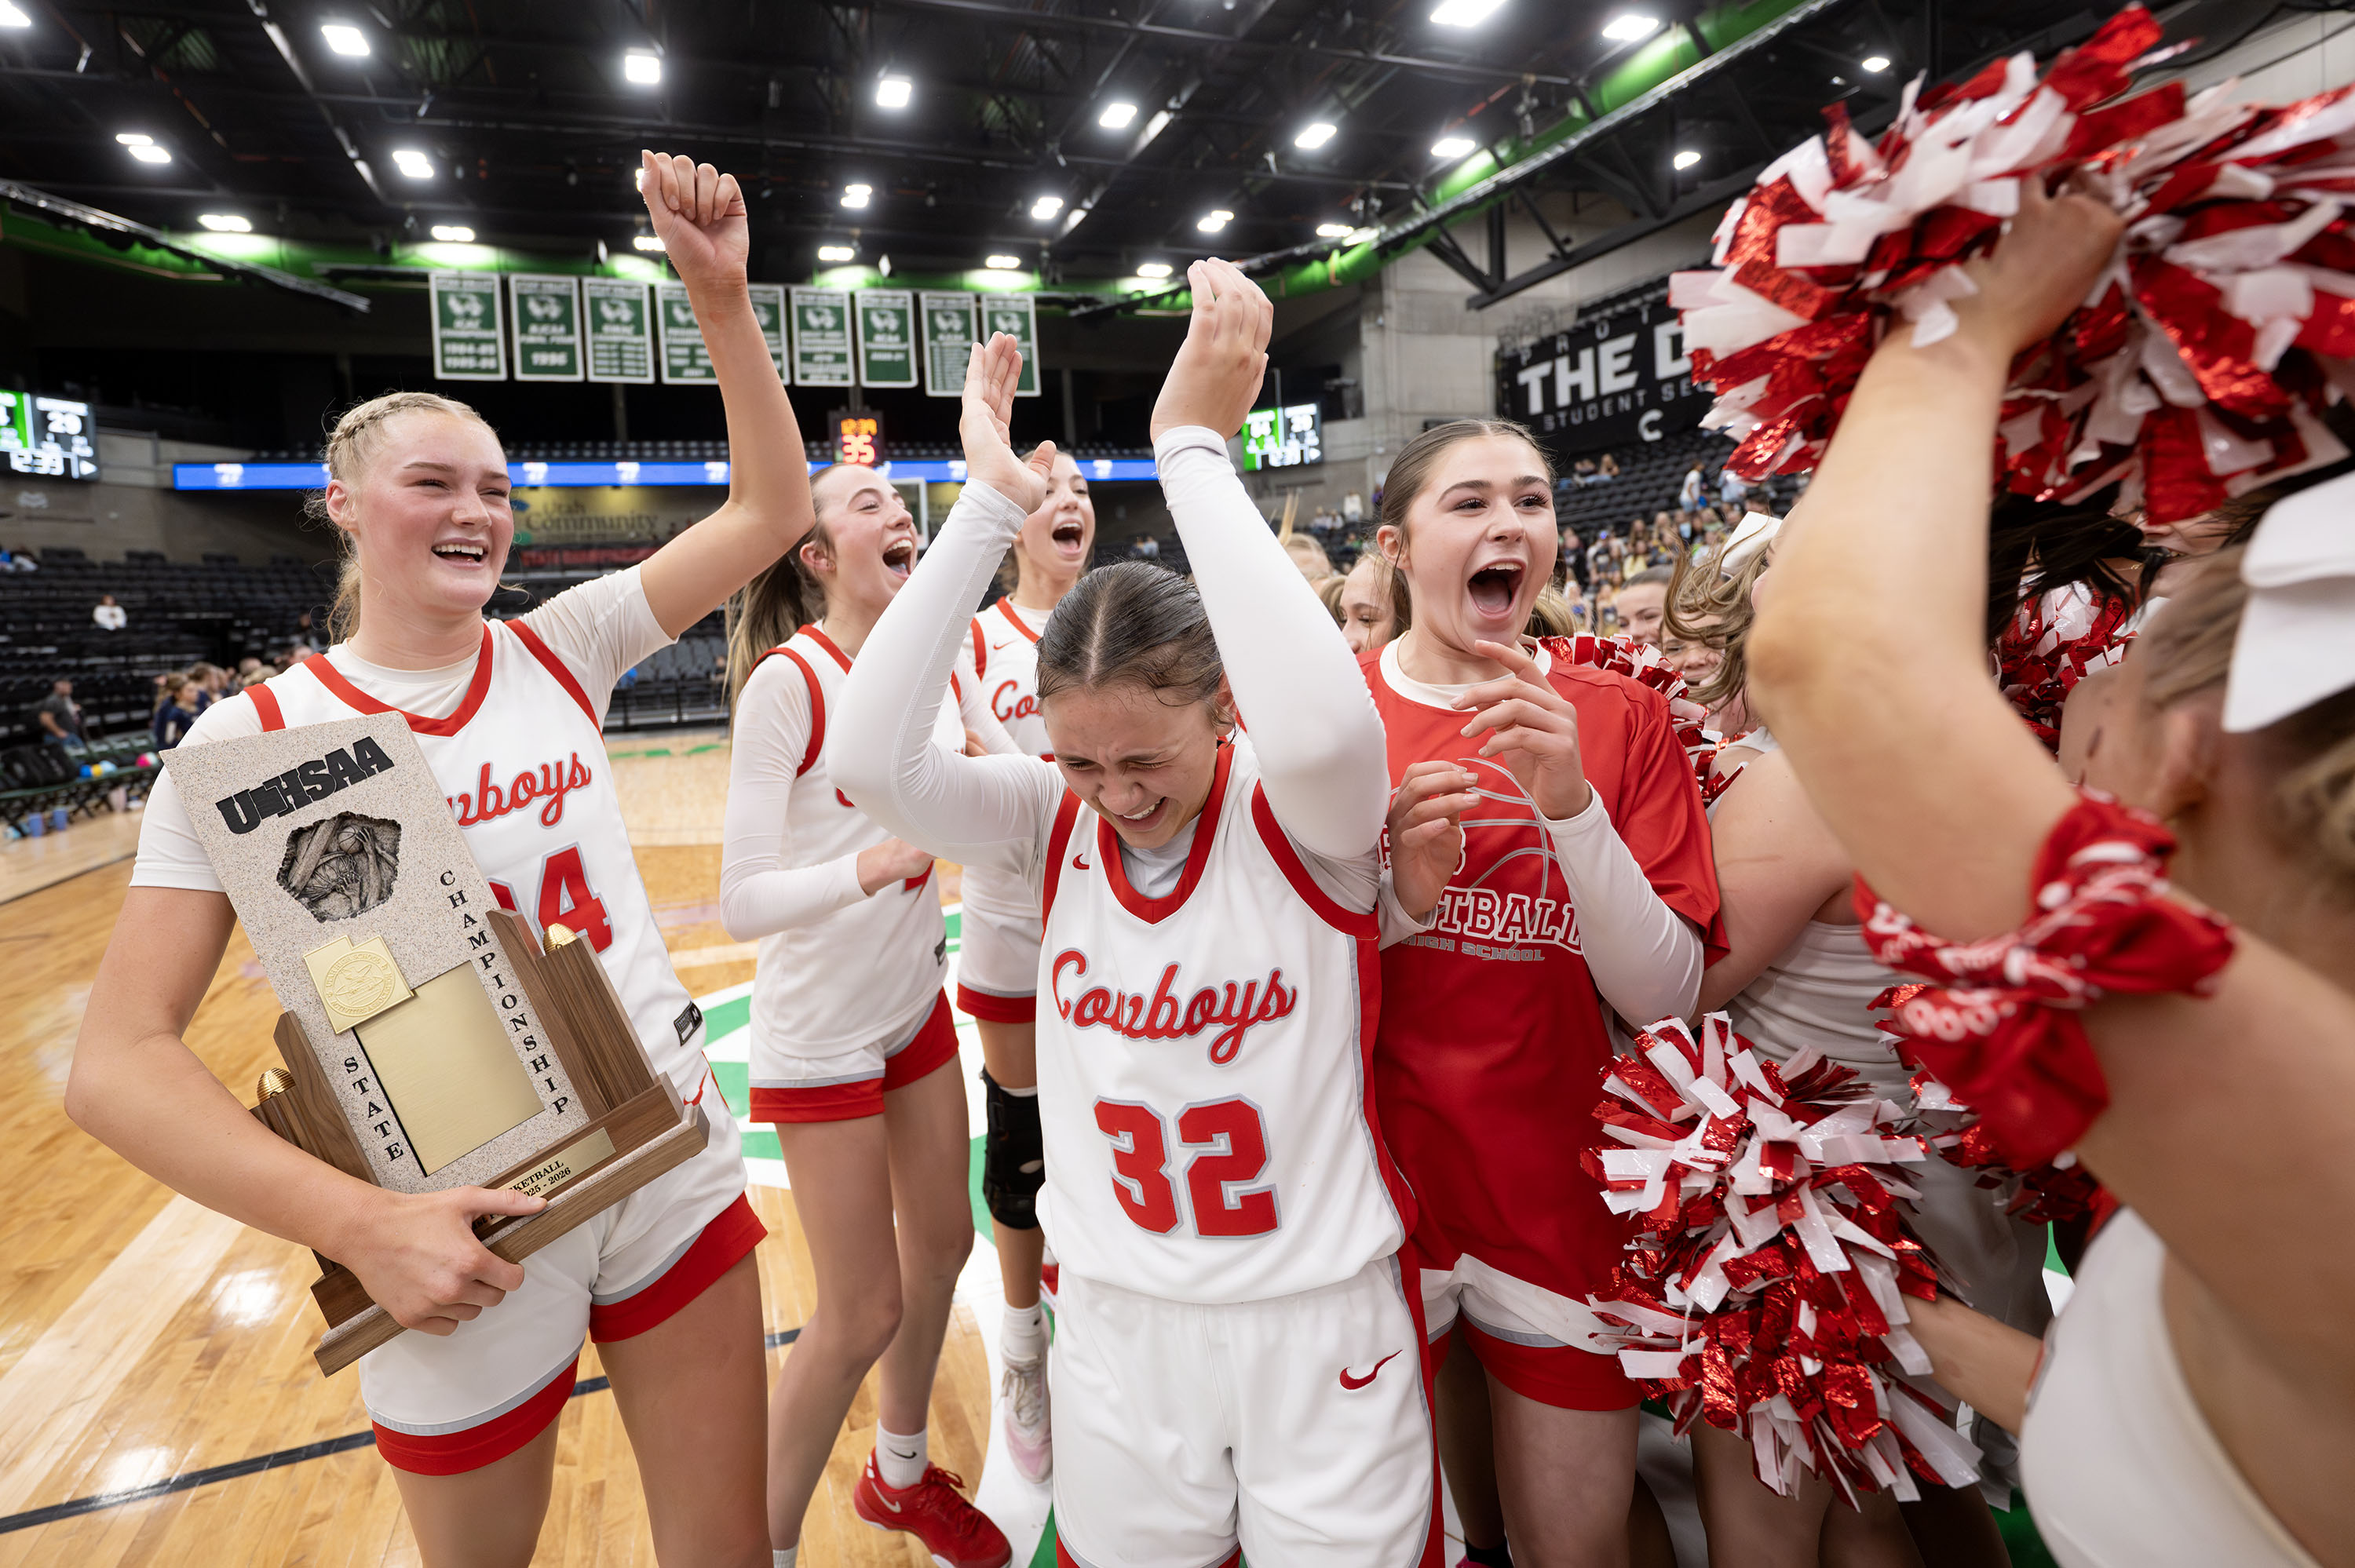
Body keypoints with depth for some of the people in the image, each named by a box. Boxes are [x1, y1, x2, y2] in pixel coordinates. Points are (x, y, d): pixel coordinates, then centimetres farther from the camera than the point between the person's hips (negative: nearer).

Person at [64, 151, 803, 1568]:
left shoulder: (558, 650, 1)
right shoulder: (251, 739, -6)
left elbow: (772, 512, -4)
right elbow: (119, 1061, -9)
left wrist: (722, 296, -14)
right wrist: (358, 1223, -21)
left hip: (674, 1164, 2)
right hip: (456, 1239, -2)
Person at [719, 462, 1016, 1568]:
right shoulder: (787, 683, -20)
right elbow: (742, 904, -23)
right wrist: (868, 864, -38)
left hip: (916, 1004, 7)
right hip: (821, 1032, -6)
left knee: (940, 1247, 19)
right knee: (863, 1313, 4)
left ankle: (900, 1476, 47)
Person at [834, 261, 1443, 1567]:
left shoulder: (1303, 820, -17)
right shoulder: (1056, 823, -8)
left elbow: (1322, 726, -40)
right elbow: (871, 760, -21)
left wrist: (1195, 447, -33)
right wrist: (991, 503, -22)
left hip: (1322, 1323, -2)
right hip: (1118, 1322, 3)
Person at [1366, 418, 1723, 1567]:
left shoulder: (1621, 719, -3)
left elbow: (1663, 993, -11)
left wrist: (1570, 801, -23)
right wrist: (1387, 894, -24)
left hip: (1559, 1196, 1)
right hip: (1374, 1180, 0)